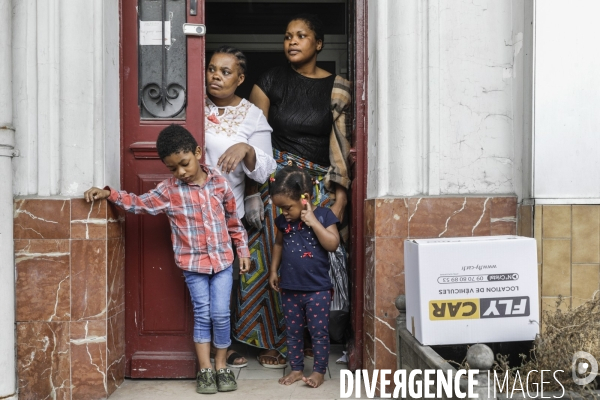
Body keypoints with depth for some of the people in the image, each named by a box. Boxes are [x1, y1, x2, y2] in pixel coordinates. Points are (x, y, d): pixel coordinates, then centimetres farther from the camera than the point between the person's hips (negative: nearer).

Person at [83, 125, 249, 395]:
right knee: (202, 315, 4)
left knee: (221, 314, 1)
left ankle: (222, 367, 19)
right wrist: (108, 194, -20)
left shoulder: (219, 183, -2)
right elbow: (139, 203, -7)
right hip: (192, 263, 0)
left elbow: (233, 220, 7)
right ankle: (205, 370, 17)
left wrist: (243, 250, 10)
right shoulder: (169, 189, -5)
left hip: (222, 260, 1)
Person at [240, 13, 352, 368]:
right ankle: (278, 339, 13)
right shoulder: (272, 80, 4)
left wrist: (340, 194, -6)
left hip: (321, 183, 1)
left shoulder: (336, 88, 5)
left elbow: (340, 142, 0)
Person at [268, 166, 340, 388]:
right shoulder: (283, 220, 1)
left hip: (317, 288, -4)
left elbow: (333, 244, -19)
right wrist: (274, 270, 13)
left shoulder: (323, 215, -10)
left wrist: (313, 221, -23)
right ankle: (296, 369, 28)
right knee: (293, 331, 15)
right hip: (289, 288, 4)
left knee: (319, 331, 6)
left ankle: (319, 370, 21)